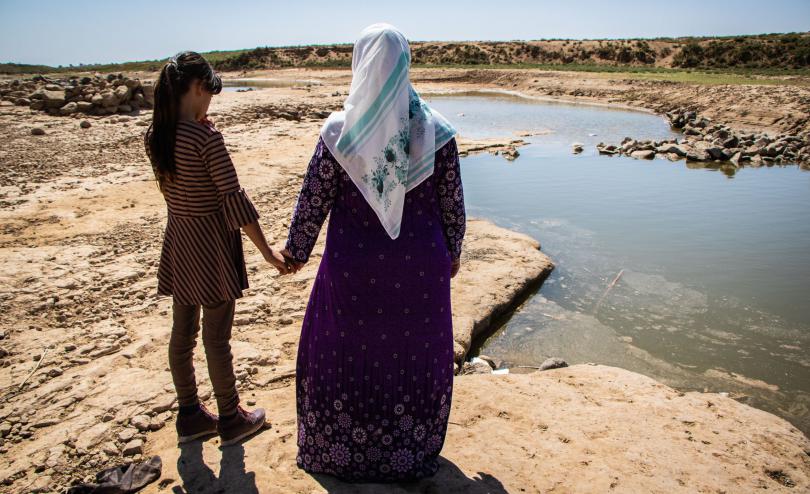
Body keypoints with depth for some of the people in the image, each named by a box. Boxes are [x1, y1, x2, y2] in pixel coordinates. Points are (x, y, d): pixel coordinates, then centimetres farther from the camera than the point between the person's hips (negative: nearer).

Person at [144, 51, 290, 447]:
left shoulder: (155, 137, 1)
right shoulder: (205, 136, -20)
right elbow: (235, 199, -21)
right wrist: (268, 252, -15)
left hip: (177, 237, 7)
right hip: (212, 240, -7)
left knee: (182, 333, 16)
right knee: (217, 338, 6)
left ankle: (189, 415, 32)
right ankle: (230, 419, 24)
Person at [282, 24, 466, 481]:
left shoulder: (339, 132, -12)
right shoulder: (435, 130, -9)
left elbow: (313, 201, -6)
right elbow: (452, 202, -2)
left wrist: (296, 251, 10)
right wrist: (453, 251, 13)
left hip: (354, 266, -1)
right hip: (419, 266, 1)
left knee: (345, 351, 19)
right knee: (413, 354, 19)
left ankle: (337, 448, 38)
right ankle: (412, 453, 38)